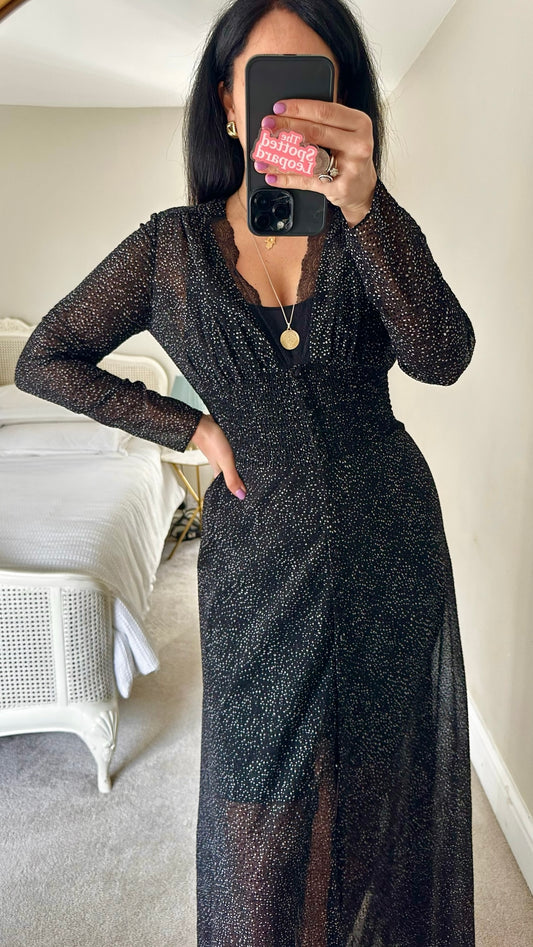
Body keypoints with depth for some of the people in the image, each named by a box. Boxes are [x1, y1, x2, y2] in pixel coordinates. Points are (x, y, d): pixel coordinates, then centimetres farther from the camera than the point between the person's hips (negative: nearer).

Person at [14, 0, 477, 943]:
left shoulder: (375, 228, -1)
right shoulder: (171, 245, -2)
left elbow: (441, 357, -19)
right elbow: (44, 361, 3)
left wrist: (363, 207, -35)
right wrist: (192, 426, -5)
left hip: (390, 540, 2)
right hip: (260, 550, -1)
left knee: (383, 781, 18)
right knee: (269, 804, 12)